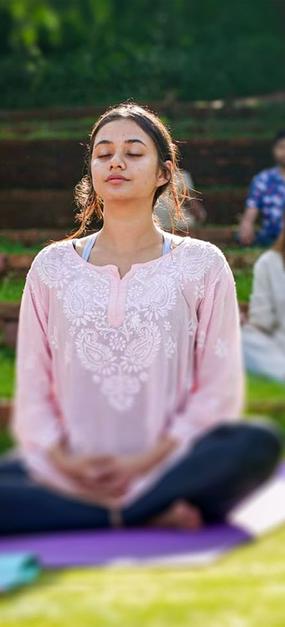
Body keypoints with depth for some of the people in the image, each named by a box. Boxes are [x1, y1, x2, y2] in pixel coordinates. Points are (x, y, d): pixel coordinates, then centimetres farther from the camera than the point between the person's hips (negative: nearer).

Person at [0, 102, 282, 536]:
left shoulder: (202, 265, 8)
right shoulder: (52, 267, 13)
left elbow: (219, 389, 1)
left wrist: (148, 460, -13)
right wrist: (63, 460, -11)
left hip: (171, 468, -1)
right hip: (71, 477, 1)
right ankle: (153, 515, -26)